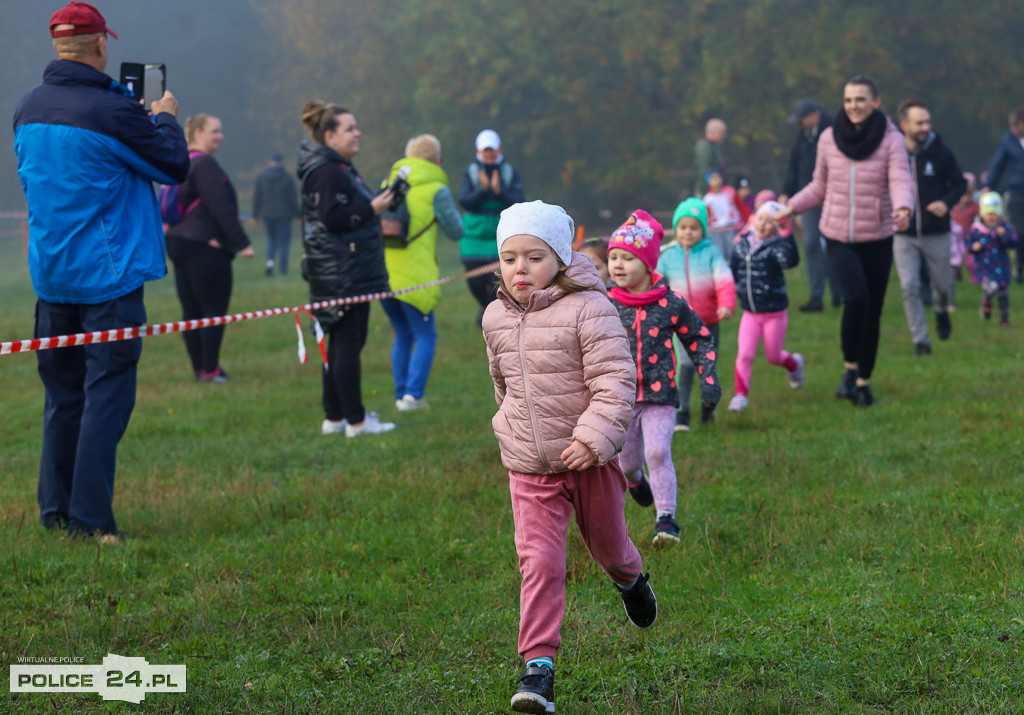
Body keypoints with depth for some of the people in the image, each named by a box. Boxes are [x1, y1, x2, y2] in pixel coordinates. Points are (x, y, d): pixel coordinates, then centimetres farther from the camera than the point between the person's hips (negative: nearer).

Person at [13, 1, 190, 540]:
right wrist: (164, 118, 14)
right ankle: (90, 520, -5)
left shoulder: (28, 110, 5)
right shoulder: (112, 111, -16)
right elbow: (174, 167, -6)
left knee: (62, 395, 14)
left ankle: (55, 512, 18)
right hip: (107, 274, -7)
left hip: (50, 274, 7)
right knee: (106, 396, -3)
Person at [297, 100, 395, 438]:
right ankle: (356, 420, -4)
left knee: (340, 343, 13)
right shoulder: (326, 172, -15)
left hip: (346, 272, 11)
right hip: (343, 274, -11)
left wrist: (379, 200, 17)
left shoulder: (340, 169, 19)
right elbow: (333, 218, -23)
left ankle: (334, 417, 17)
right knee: (348, 342, -7)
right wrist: (372, 209, -18)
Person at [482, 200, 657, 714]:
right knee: (538, 560, -11)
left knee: (606, 545, 19)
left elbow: (615, 381, -18)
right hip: (528, 467, 2)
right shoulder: (496, 318, 2)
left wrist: (594, 437, -29)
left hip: (589, 460, -2)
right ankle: (538, 664, -9)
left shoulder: (588, 308, -15)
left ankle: (629, 578, 55)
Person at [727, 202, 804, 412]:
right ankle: (741, 395, 2)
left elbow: (790, 260, -37)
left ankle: (794, 364, 46)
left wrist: (786, 234, -40)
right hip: (750, 313, 3)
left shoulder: (775, 246, -14)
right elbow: (731, 274, 9)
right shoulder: (741, 245, 0)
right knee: (744, 354, -10)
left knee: (773, 356, 13)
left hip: (774, 313, -3)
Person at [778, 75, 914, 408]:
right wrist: (791, 207, 3)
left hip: (877, 239, 0)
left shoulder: (891, 140, -4)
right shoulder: (829, 139, 2)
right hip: (838, 237, 0)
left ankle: (864, 381, 23)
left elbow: (901, 182, -15)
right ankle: (849, 367, -3)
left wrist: (902, 208, -36)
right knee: (856, 298, -22)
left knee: (872, 311, 5)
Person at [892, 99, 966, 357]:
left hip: (936, 234, 0)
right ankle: (920, 340, 3)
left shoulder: (940, 152, -7)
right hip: (904, 236, 0)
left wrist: (947, 202, -16)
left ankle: (941, 311, 47)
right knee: (909, 288, -7)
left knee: (943, 285, 13)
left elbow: (959, 183, 3)